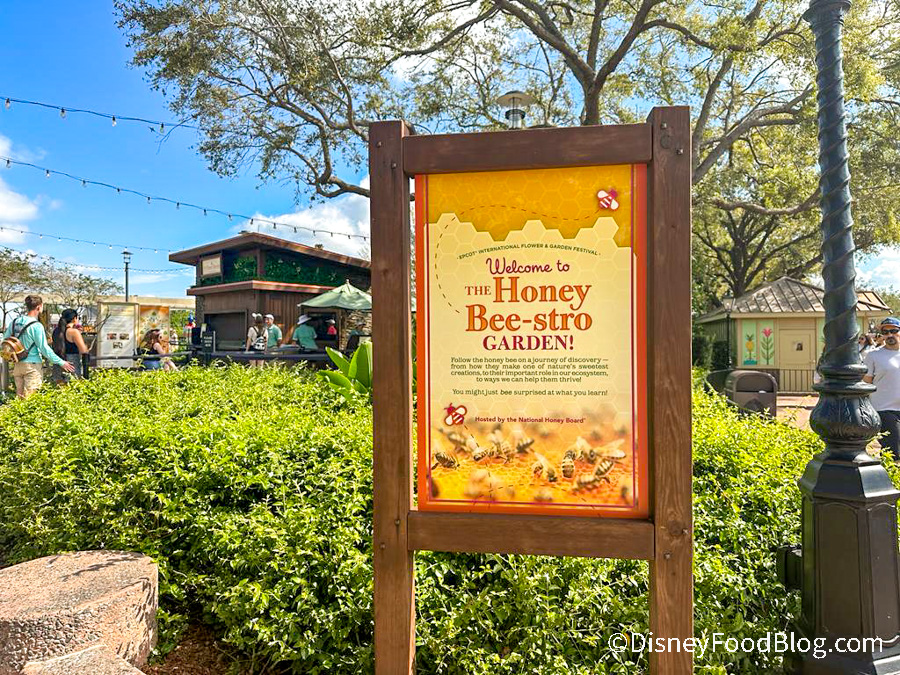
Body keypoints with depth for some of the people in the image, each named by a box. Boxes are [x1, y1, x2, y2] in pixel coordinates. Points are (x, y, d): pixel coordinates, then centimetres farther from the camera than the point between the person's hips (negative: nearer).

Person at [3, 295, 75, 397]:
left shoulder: (14, 322, 5)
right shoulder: (36, 326, -15)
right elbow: (44, 348, -15)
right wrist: (61, 362, -8)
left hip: (17, 365, 7)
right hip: (33, 365, -7)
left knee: (19, 396, 15)